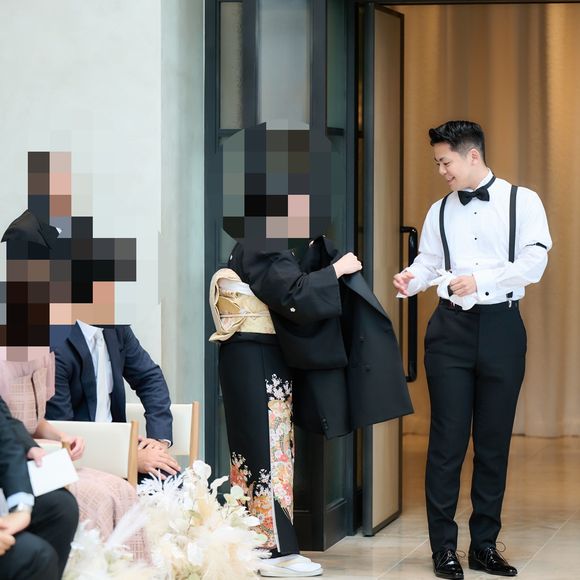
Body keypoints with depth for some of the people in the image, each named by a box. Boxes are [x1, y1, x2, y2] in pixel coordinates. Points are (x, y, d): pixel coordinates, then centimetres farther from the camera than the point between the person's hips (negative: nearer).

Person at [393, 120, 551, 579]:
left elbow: (534, 261, -9)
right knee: (448, 439, -2)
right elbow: (429, 263, 8)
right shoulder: (440, 211, 11)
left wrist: (480, 280, -19)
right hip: (452, 328, 2)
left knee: (494, 441, 5)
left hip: (502, 327, -1)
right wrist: (412, 279, -14)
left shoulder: (522, 202, 0)